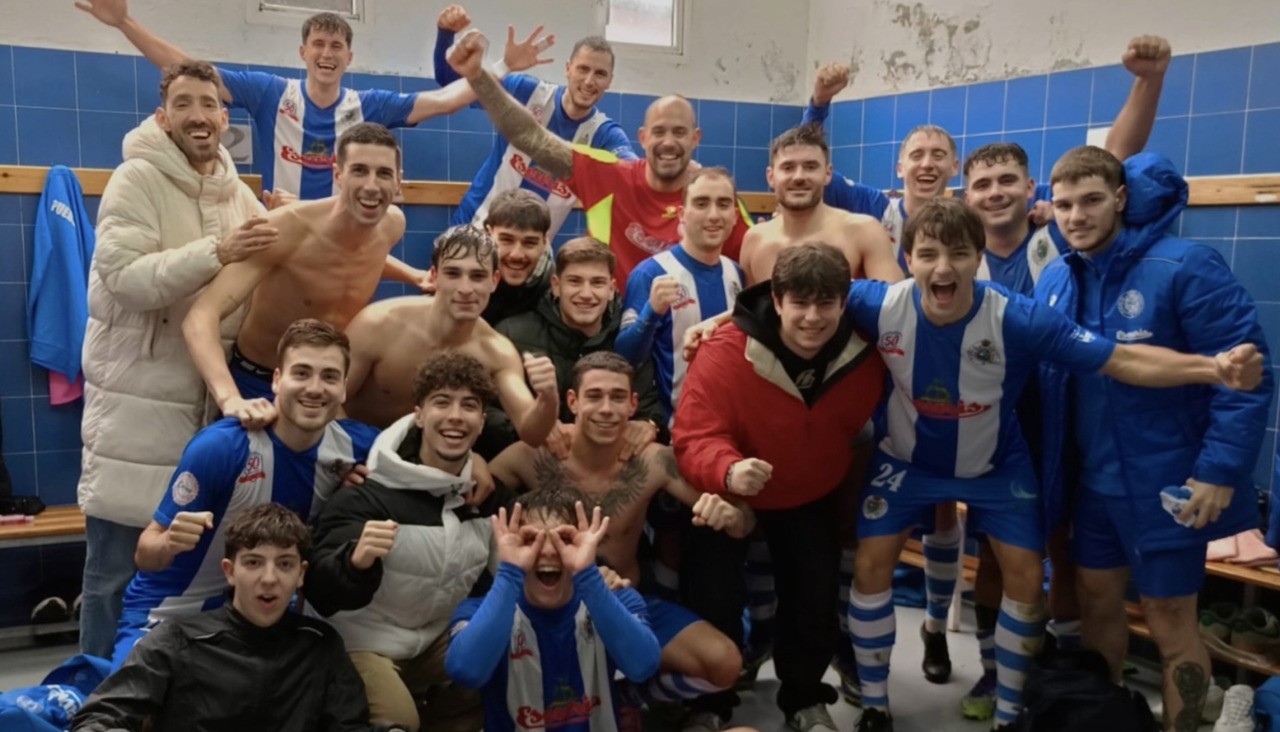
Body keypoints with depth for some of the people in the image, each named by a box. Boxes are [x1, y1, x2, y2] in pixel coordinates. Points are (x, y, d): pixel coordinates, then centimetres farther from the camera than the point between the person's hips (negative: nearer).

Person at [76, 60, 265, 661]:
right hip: (135, 396, -6)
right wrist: (217, 252, -31)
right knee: (118, 568, 2)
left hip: (210, 396, 6)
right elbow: (124, 279, -23)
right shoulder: (138, 179, -10)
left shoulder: (237, 194, 9)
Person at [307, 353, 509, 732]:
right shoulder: (369, 495, -23)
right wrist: (355, 561, -51)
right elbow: (320, 593, -30)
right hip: (364, 641, -6)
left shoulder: (488, 493, -3)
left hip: (438, 638, 6)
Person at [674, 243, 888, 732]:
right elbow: (693, 436, -34)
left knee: (815, 598, 11)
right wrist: (728, 470, -54)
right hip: (728, 493, -3)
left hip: (811, 496, 4)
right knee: (714, 599, -3)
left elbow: (859, 430, 0)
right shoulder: (726, 353, -33)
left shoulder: (863, 359, -20)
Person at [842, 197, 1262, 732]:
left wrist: (1212, 368, -47)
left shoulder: (1016, 319, -33)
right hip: (908, 457, 0)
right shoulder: (881, 305, -29)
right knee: (871, 567, -4)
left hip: (994, 464, 0)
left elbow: (1123, 360, -34)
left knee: (1025, 575, -1)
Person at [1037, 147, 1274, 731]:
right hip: (1092, 480, 6)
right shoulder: (1055, 280, 1)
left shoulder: (1184, 267, -18)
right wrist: (1050, 468, 6)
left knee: (1170, 623, 7)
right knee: (1097, 600, 20)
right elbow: (1042, 378, 9)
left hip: (1167, 483, -6)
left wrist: (1219, 470, -22)